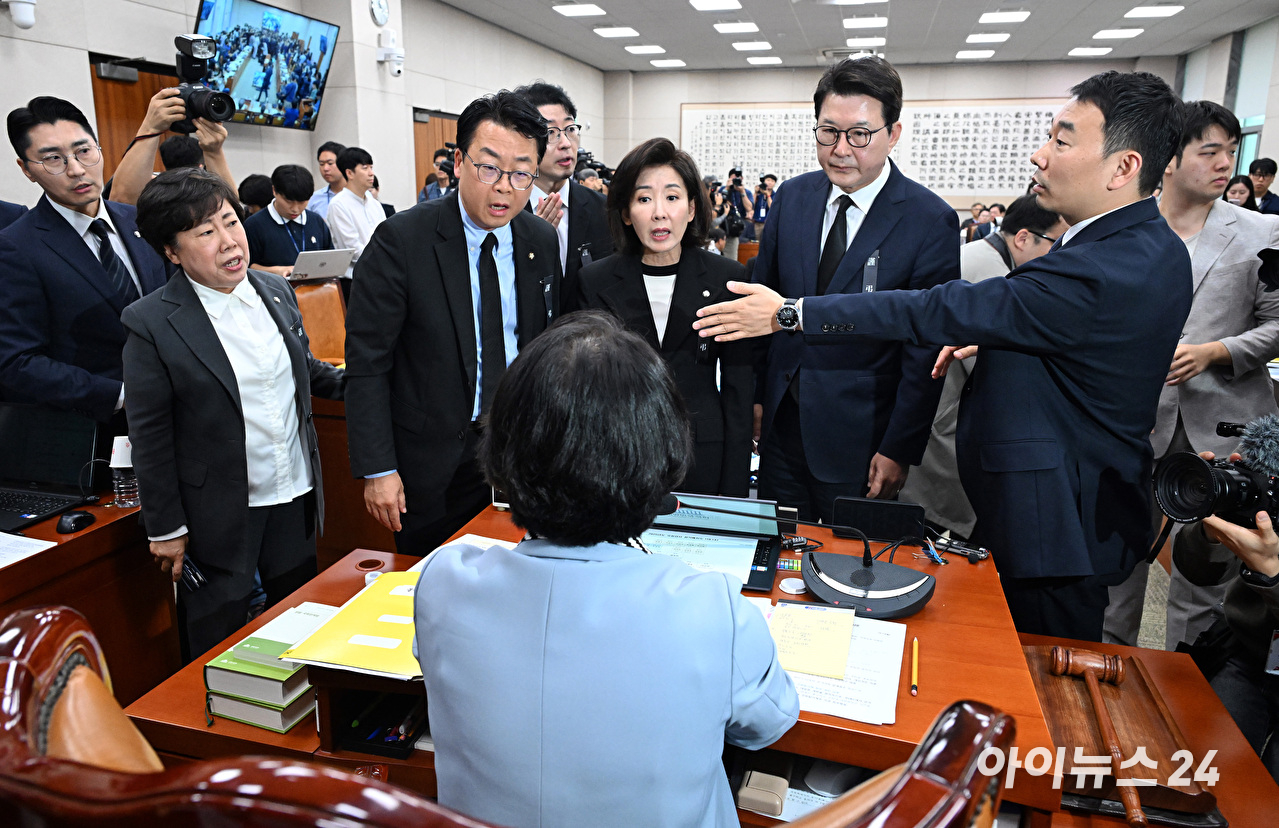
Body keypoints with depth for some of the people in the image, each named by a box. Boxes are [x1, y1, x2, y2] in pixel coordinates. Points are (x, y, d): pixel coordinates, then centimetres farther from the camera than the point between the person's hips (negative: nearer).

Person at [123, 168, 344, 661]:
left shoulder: (277, 292, 1)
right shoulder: (152, 323, -14)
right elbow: (150, 436, -11)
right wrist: (165, 528, -7)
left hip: (295, 496, 5)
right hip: (219, 516, -5)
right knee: (217, 646, 13)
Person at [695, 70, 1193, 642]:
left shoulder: (1099, 272, -29)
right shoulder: (1155, 248, 5)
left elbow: (942, 312, -29)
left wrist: (789, 313, -24)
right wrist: (988, 337, 2)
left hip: (1054, 527, -10)